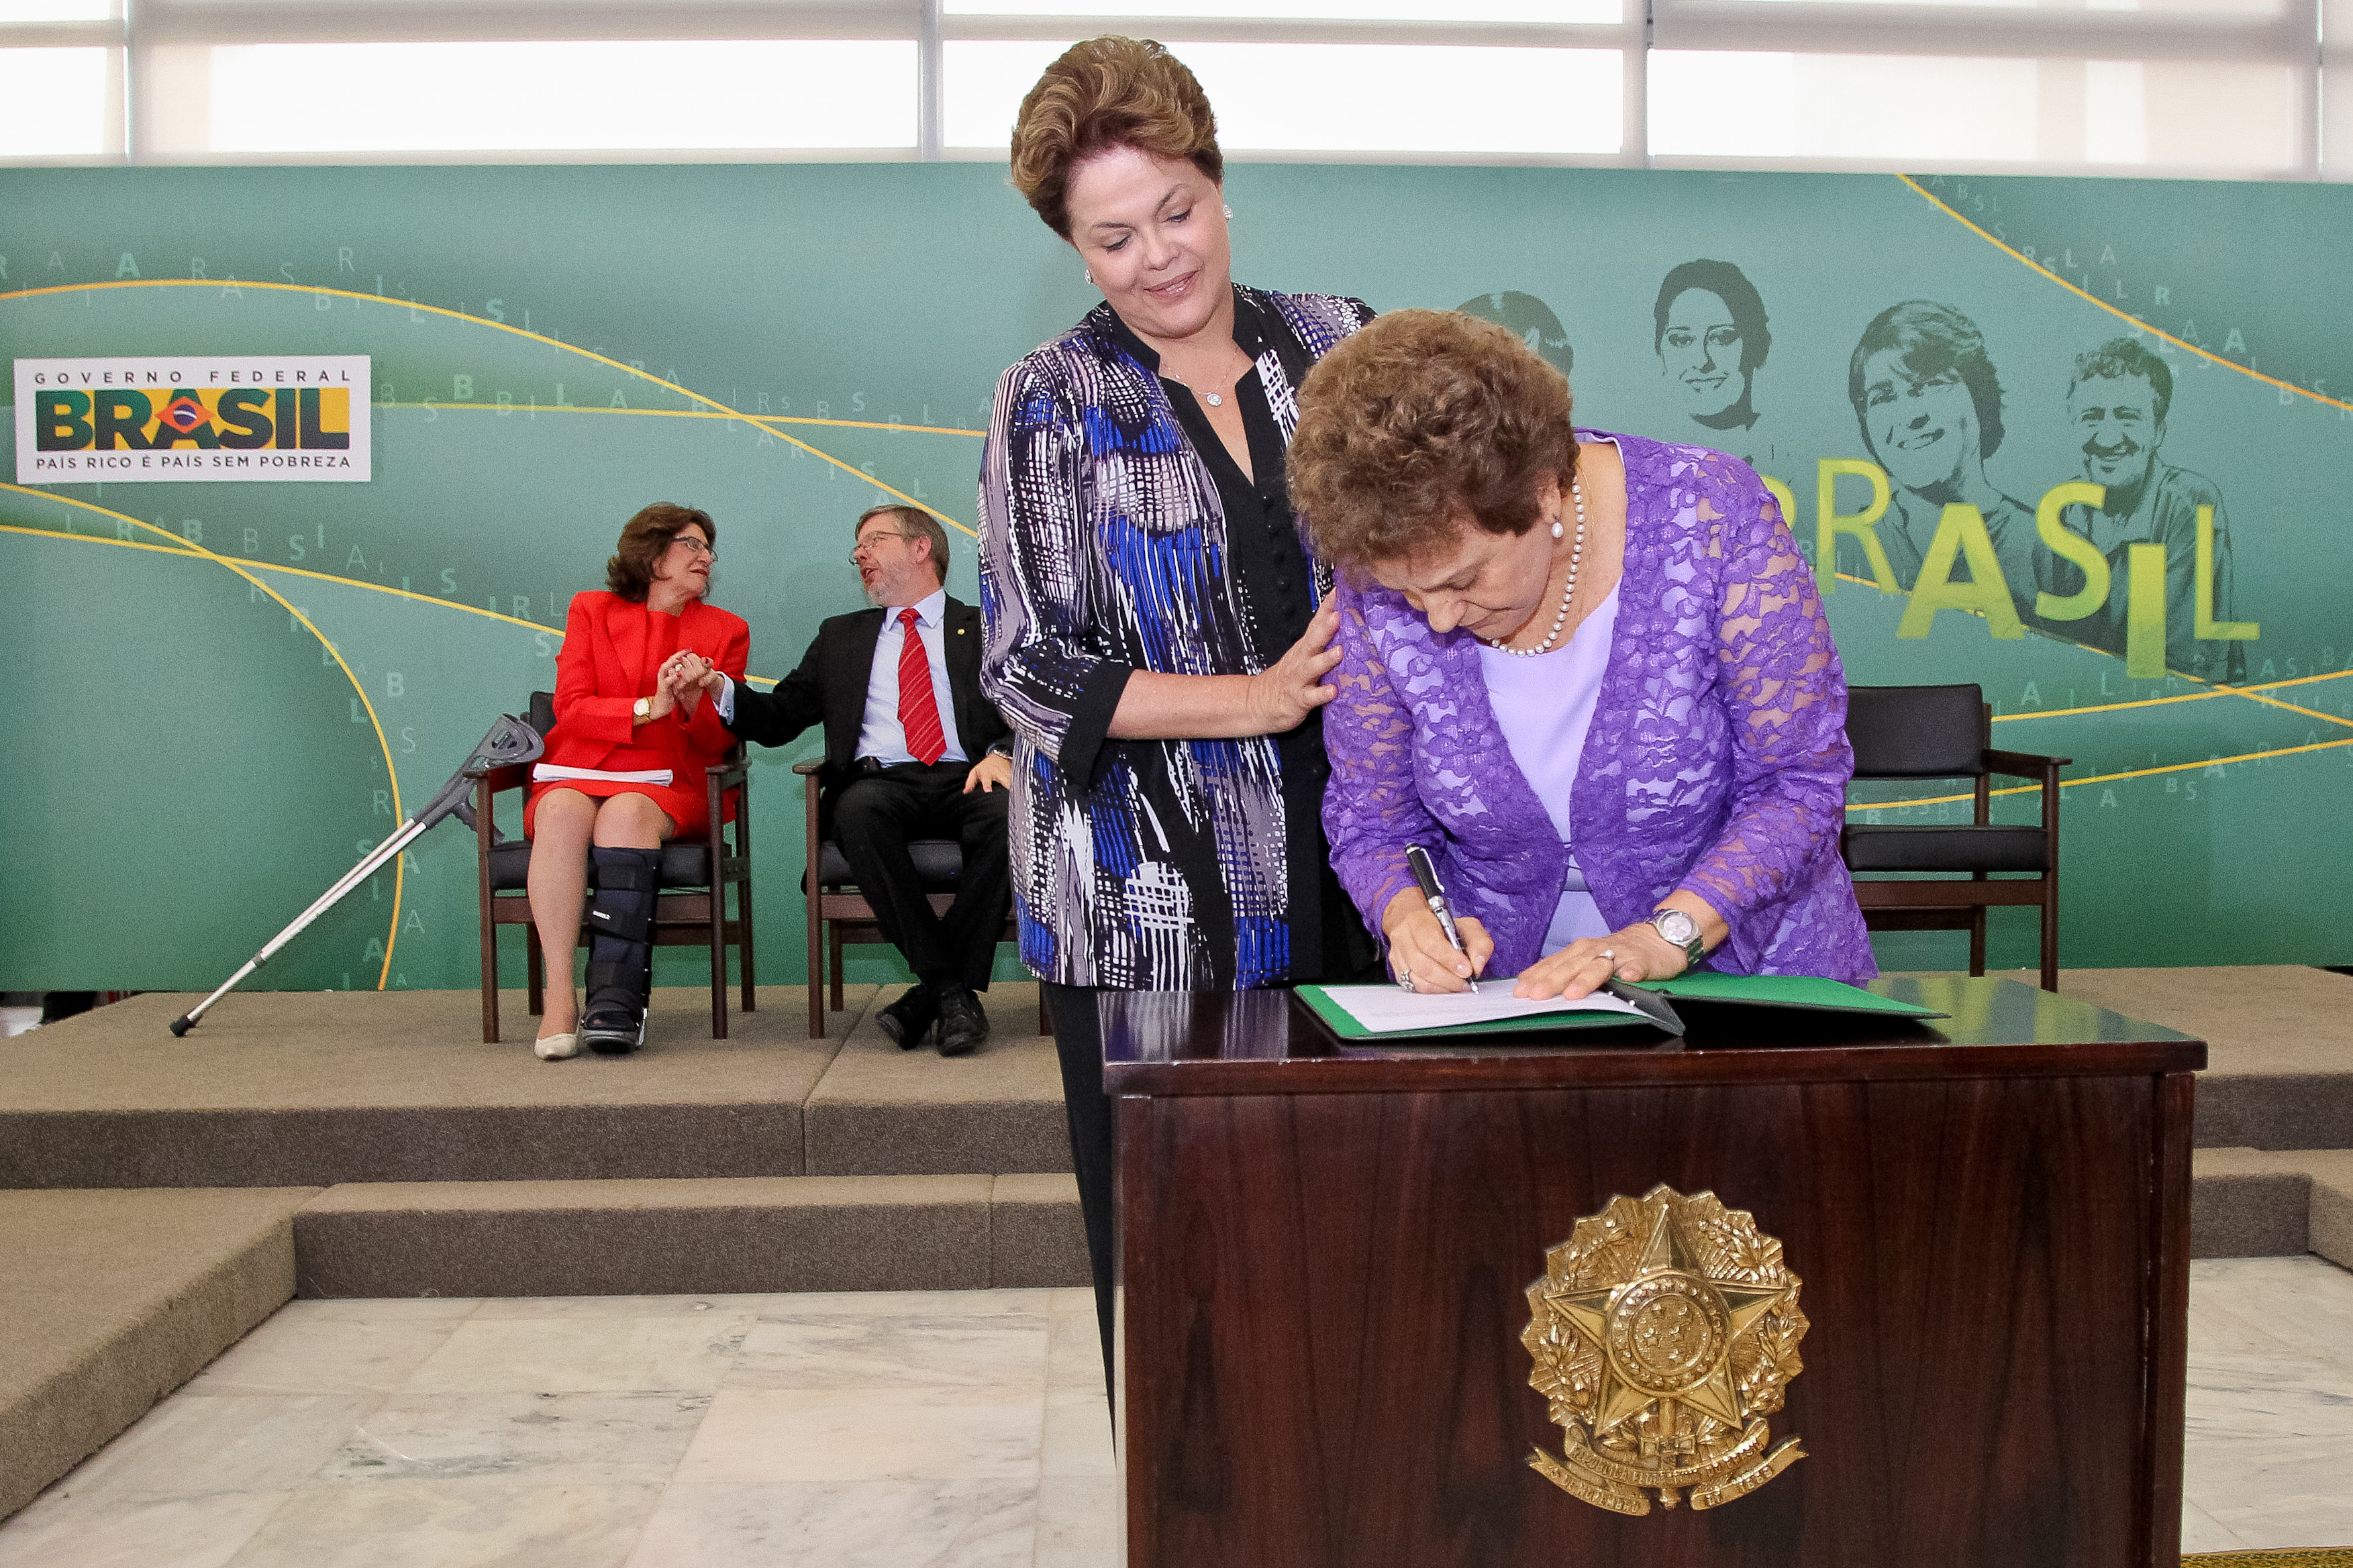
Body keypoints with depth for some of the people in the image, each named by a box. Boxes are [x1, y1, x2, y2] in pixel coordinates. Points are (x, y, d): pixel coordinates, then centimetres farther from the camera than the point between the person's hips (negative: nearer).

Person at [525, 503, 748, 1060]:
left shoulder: (725, 630, 17)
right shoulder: (591, 611, 16)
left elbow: (717, 742, 9)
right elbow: (571, 708, 3)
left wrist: (692, 700, -13)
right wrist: (649, 708, -11)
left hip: (665, 785, 0)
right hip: (576, 773, 0)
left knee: (626, 813, -36)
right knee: (562, 814, -36)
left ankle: (615, 996, -43)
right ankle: (559, 1000, -39)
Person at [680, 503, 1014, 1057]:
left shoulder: (985, 629, 20)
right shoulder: (840, 637, 28)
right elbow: (779, 718, 22)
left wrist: (1001, 754, -14)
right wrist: (720, 689, 3)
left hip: (964, 781, -1)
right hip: (880, 782, 1)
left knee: (1006, 815, -36)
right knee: (859, 810, -36)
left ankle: (933, 993, -27)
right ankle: (952, 989, -30)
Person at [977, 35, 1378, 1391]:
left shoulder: (1338, 345, 8)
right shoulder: (1057, 402, 0)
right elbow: (1030, 663, -6)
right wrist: (1255, 699, -15)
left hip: (1347, 876, 3)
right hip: (1150, 905, -2)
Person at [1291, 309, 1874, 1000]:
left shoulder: (1710, 515, -17)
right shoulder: (1380, 581, -11)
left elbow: (1800, 782, -12)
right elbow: (1371, 822, 1)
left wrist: (1666, 936, -23)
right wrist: (1410, 918, -19)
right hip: (1501, 989, 2)